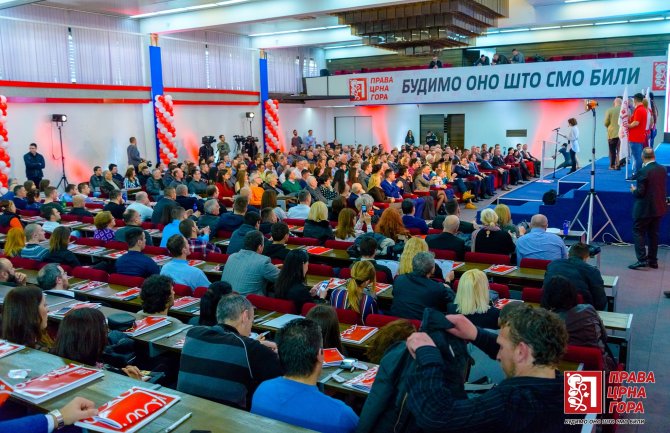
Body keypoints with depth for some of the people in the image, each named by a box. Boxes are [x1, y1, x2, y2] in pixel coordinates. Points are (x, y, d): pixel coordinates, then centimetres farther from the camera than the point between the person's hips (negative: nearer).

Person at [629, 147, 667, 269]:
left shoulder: (643, 171, -19)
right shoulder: (663, 169, 3)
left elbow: (640, 192, -19)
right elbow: (662, 188, 13)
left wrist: (633, 190, 1)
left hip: (645, 209, -7)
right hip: (659, 208, 7)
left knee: (638, 232, 2)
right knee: (653, 234, 13)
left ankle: (642, 259, -6)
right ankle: (653, 260, 19)